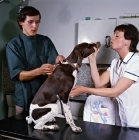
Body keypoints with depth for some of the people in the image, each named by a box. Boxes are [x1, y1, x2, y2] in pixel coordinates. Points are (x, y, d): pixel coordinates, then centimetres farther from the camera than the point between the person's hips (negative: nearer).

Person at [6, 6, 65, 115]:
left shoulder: (46, 41, 4)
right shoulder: (13, 45, -6)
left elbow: (54, 63, -6)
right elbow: (18, 75, -14)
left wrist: (58, 60, -29)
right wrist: (39, 71, -30)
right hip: (25, 98, -2)